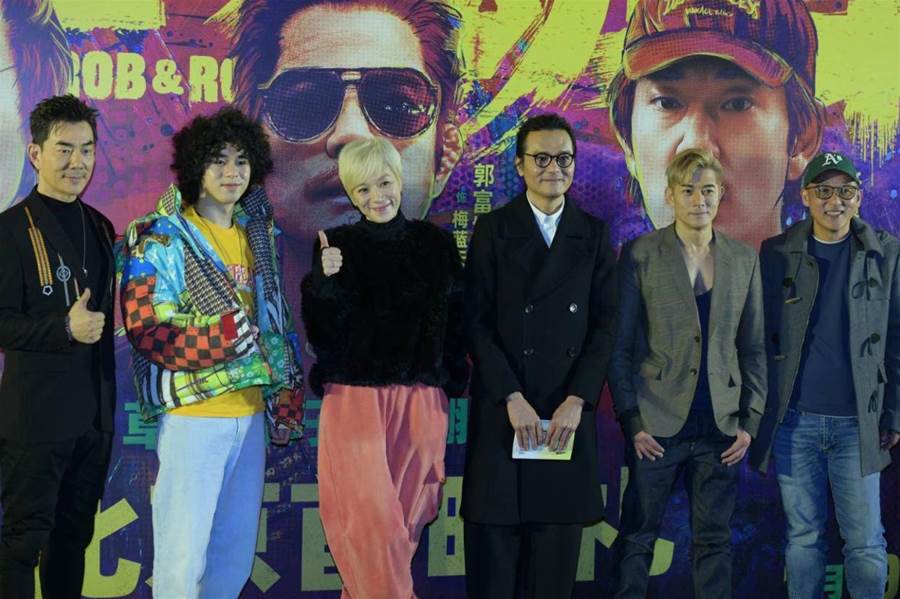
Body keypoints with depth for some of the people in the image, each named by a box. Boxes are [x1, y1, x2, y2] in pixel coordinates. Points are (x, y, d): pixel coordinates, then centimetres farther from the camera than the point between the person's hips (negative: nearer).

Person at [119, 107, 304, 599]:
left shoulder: (256, 232, 13)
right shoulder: (160, 239, -7)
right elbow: (146, 331, -14)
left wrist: (287, 389, 12)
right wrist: (224, 336, -24)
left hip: (251, 411, 6)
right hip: (195, 414, -6)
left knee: (236, 556, 13)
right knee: (182, 558, -4)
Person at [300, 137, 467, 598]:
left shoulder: (435, 243, 6)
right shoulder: (336, 246, 2)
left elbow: (455, 322, 10)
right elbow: (322, 332, -4)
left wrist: (452, 382, 4)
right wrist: (324, 279, -19)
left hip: (420, 403, 2)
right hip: (354, 400, -2)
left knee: (403, 519, 5)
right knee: (370, 518, -9)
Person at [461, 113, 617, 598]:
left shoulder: (593, 234, 10)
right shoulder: (492, 230, 3)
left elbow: (605, 323, 4)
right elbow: (477, 322, -3)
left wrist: (577, 400, -7)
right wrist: (512, 399, -12)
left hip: (569, 413, 2)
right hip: (502, 412, -2)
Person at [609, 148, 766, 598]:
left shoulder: (744, 260, 8)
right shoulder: (640, 255, -2)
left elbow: (753, 348, 11)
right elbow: (619, 346, -2)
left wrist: (750, 421, 3)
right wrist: (631, 421, -8)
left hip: (721, 428, 3)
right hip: (656, 426, -3)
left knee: (715, 542, 9)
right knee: (637, 537, 2)